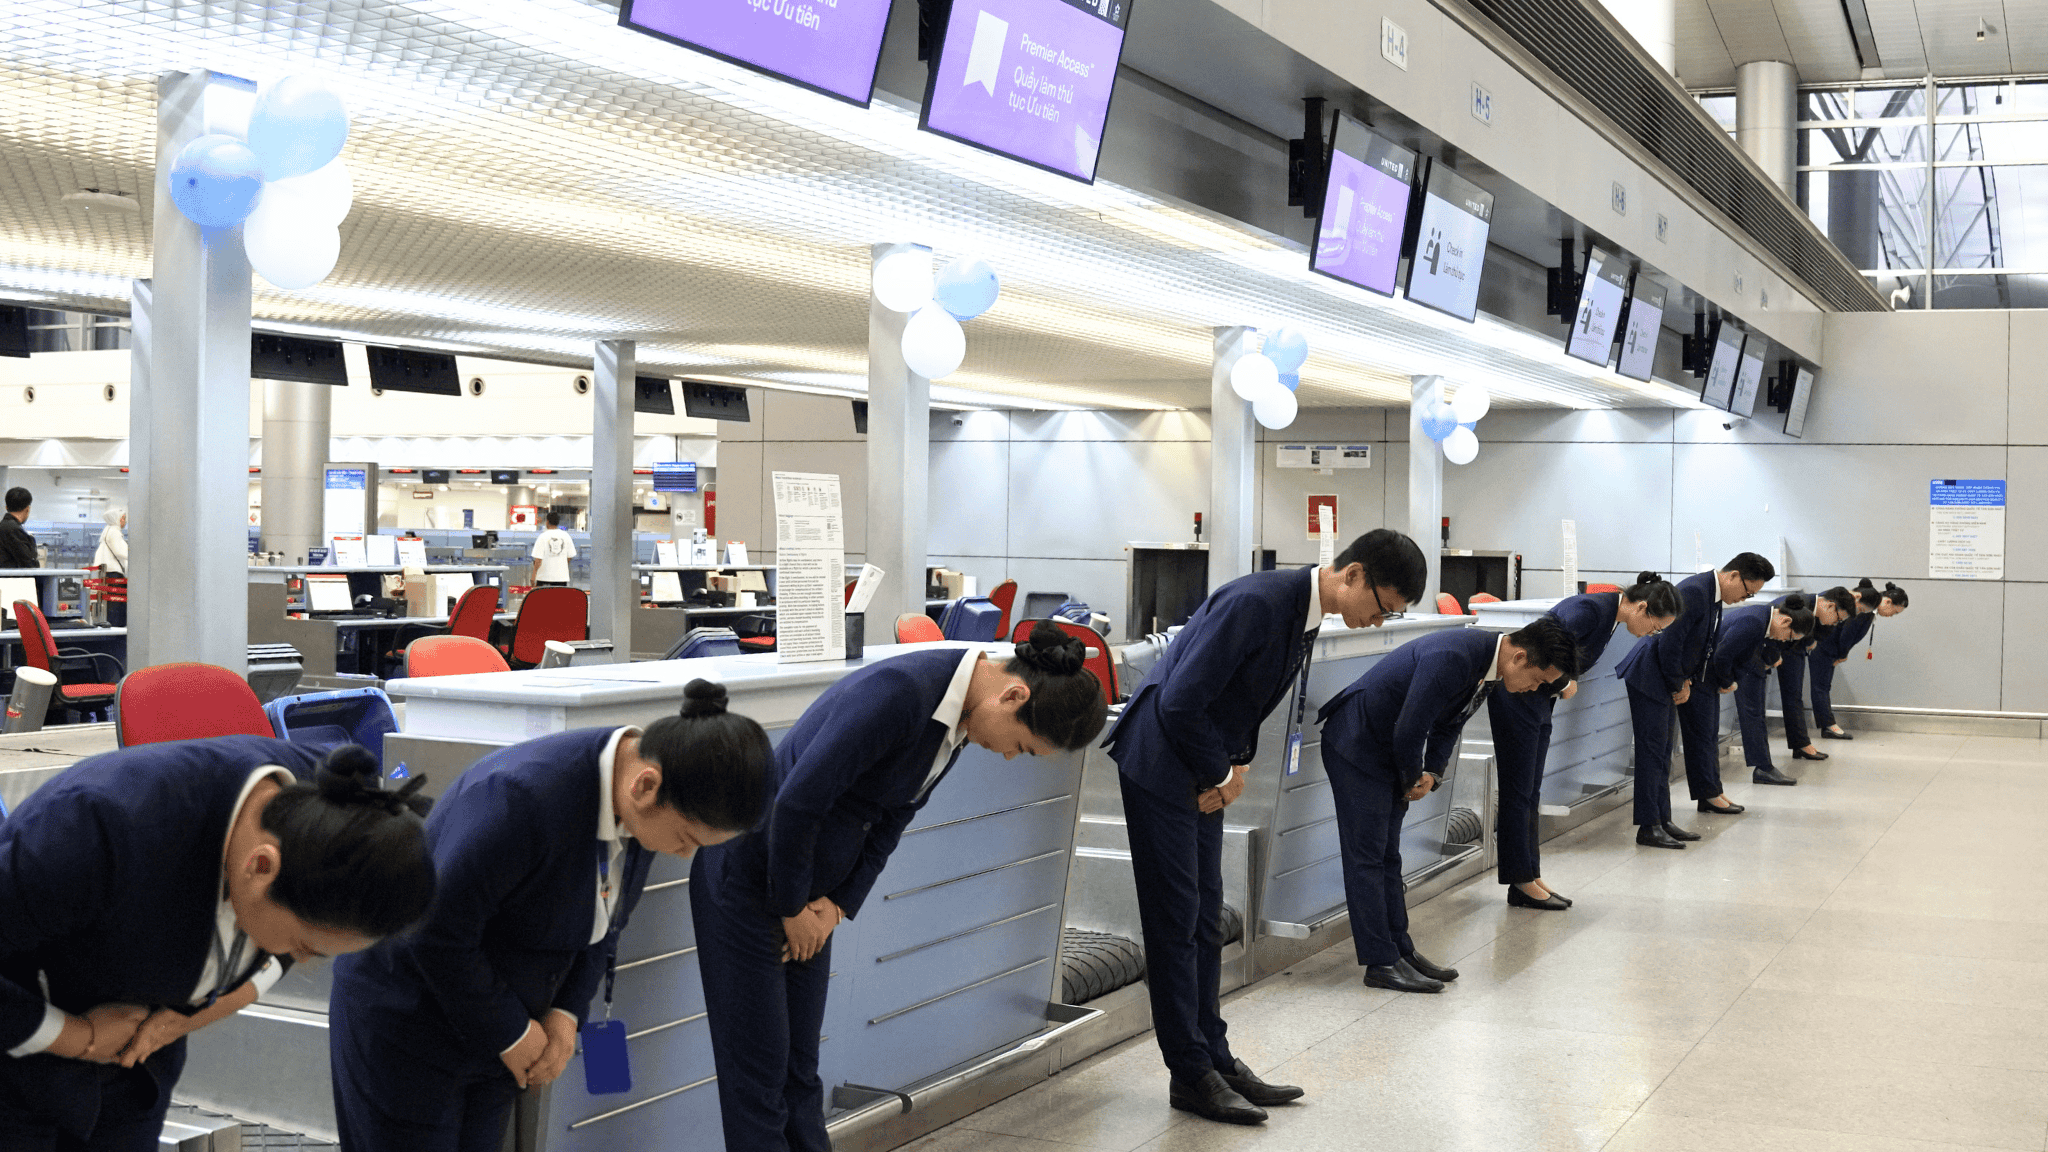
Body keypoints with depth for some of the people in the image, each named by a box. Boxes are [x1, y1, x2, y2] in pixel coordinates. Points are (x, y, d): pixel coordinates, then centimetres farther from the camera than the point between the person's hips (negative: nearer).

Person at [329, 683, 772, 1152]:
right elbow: (438, 932, -28)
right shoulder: (525, 795, -34)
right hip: (403, 1021, -7)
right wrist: (510, 1034, -17)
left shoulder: (643, 809, -9)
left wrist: (566, 1014, -7)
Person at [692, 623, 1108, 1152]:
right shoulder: (899, 690, -29)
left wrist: (838, 904, -3)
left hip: (807, 886, 8)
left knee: (801, 1067, 13)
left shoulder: (959, 722, -1)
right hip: (749, 879, -8)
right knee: (760, 1070, 0)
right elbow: (797, 801, -27)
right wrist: (793, 909, -13)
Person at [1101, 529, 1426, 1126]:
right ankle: (1191, 1076, 5)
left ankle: (1214, 1058, 22)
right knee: (1175, 920, -2)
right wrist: (1222, 775, -13)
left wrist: (1236, 765, 5)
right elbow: (1180, 702, -27)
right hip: (1162, 762, -9)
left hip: (1204, 772, 9)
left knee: (1205, 919, 14)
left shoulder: (1305, 611, 3)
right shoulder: (1257, 602, -27)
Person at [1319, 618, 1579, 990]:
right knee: (1367, 856, -5)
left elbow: (1449, 722, 12)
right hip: (1356, 746, -9)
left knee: (1387, 857, 13)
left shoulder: (1491, 669, 0)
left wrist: (1432, 773, -2)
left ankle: (1399, 949, 19)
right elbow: (1409, 729, -27)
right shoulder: (1454, 657, -31)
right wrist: (1414, 778, -9)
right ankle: (1381, 963, -2)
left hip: (1388, 751, 9)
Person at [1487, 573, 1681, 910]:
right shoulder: (1592, 609, -22)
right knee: (1519, 790, -2)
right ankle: (1521, 883, 4)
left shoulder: (1610, 616, 7)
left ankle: (1529, 879, 16)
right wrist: (1566, 683, -16)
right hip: (1516, 695, -9)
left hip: (1539, 701, 9)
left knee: (1529, 791, 11)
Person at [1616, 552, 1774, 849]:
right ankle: (1649, 827, -9)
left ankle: (1661, 821, 22)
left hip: (1673, 677, 10)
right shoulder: (1693, 591, -23)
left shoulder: (1714, 596, 8)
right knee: (1653, 750, -10)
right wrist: (1679, 685, -13)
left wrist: (1685, 682, 6)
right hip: (1650, 677, -10)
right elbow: (1669, 643, -24)